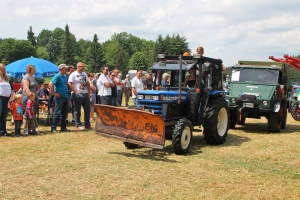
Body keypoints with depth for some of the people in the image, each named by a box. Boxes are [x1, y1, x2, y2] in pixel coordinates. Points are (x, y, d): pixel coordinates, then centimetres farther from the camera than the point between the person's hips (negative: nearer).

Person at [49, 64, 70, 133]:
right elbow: (50, 84, -23)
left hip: (65, 97, 8)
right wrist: (54, 93, -19)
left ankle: (63, 127, 22)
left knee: (64, 113, 13)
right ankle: (53, 128, 1)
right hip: (59, 97, -8)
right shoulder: (57, 76, -12)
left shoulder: (65, 76, 13)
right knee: (57, 113, -5)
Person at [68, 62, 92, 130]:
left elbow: (88, 84, 17)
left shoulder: (84, 74, 15)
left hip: (85, 94, 7)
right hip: (77, 95, -7)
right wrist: (75, 92, -17)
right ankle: (78, 125, 8)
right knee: (77, 110, 1)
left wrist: (88, 92, 7)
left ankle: (87, 125, 15)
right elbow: (69, 84, -14)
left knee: (87, 109, 7)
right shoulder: (73, 74, -6)